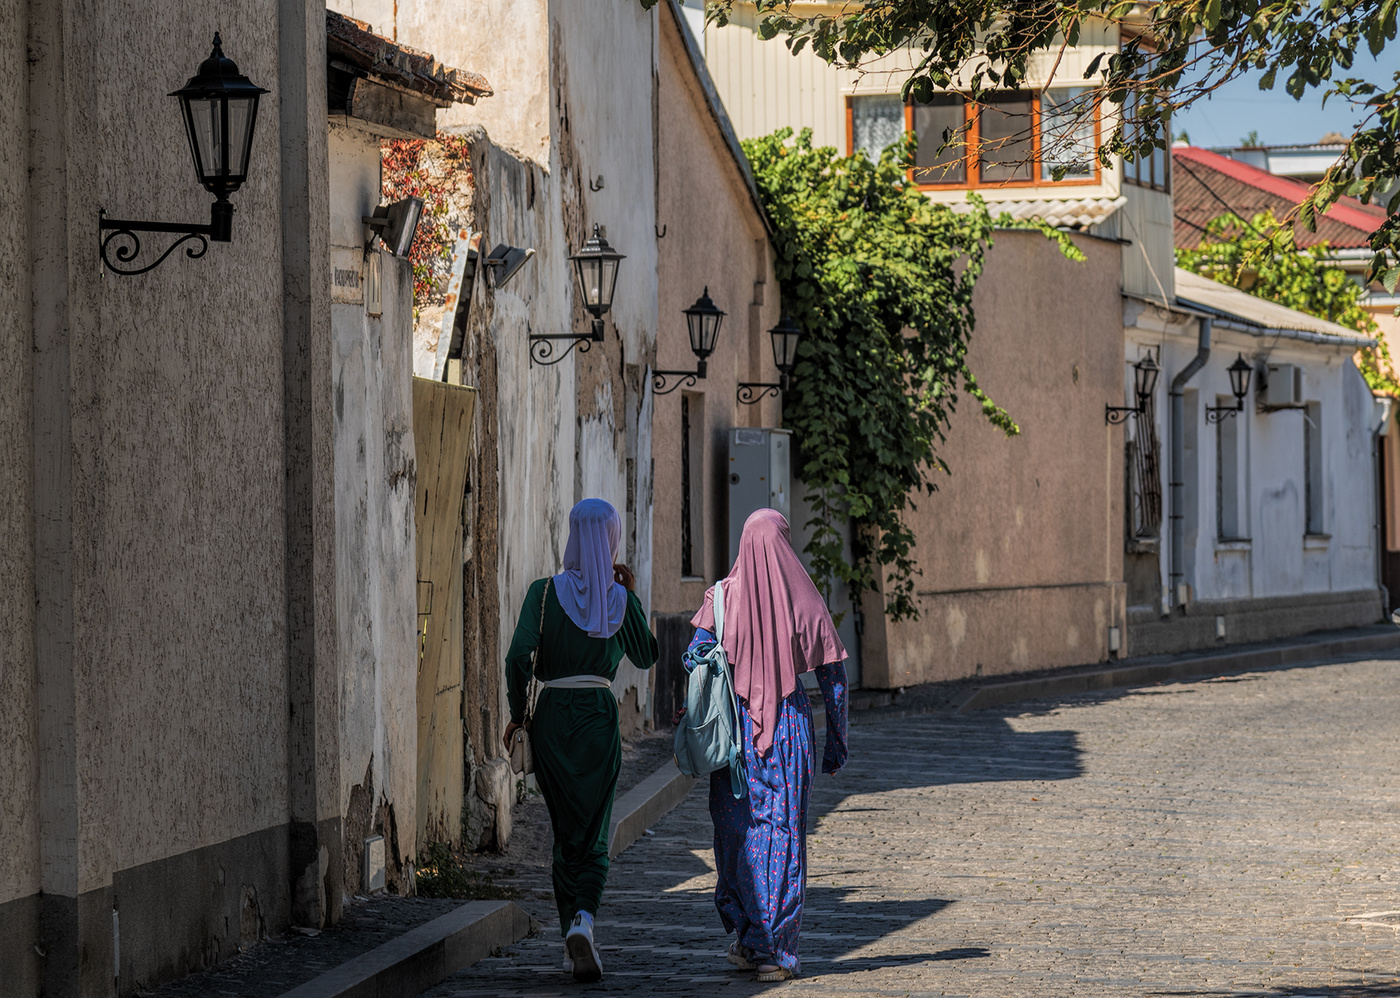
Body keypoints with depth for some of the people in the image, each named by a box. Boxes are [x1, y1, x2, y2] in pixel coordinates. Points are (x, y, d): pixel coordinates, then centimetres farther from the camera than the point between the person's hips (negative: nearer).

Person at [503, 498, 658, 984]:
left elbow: (519, 656, -15)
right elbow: (645, 656, 14)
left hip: (551, 717, 0)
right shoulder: (620, 599, -2)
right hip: (599, 716, 0)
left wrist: (517, 714, -3)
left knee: (565, 834, 13)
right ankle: (583, 920, -21)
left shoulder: (545, 592, -6)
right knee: (594, 835, 4)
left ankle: (573, 942, 12)